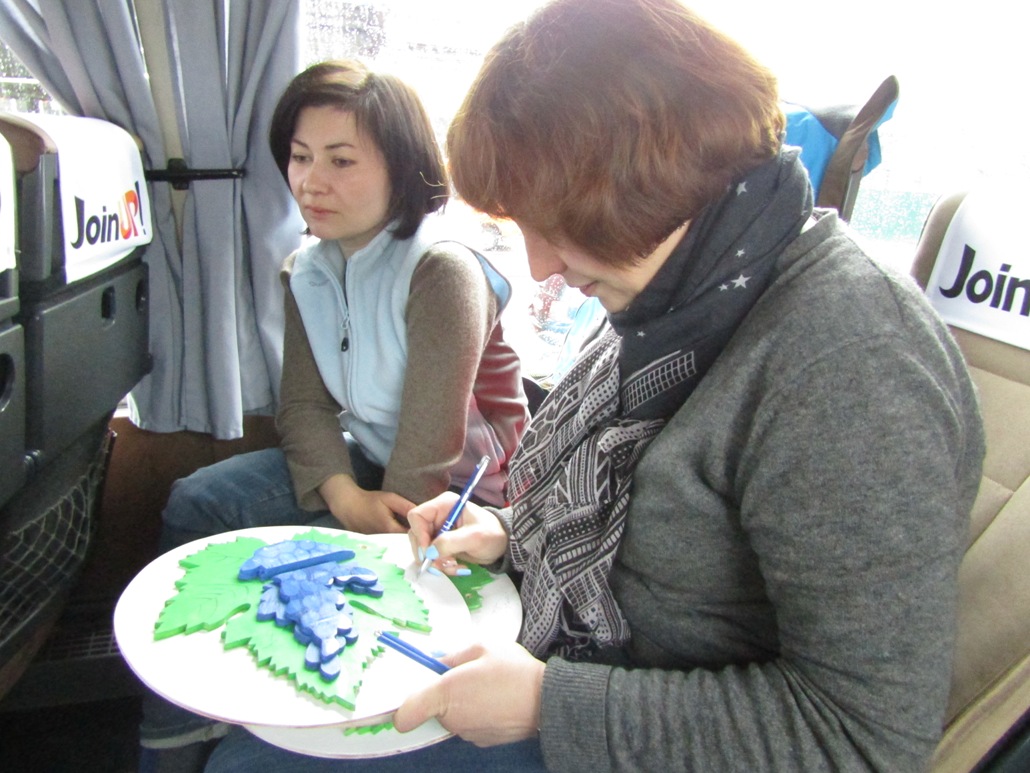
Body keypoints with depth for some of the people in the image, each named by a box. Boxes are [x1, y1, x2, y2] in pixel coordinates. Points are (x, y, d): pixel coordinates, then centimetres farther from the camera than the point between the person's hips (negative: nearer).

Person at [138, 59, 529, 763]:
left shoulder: (441, 271, -25)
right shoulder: (309, 269, 1)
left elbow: (430, 447, -25)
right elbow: (305, 402, -2)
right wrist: (345, 497, -19)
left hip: (457, 489, -7)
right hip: (363, 459, 8)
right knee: (196, 503, -1)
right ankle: (178, 730, 13)